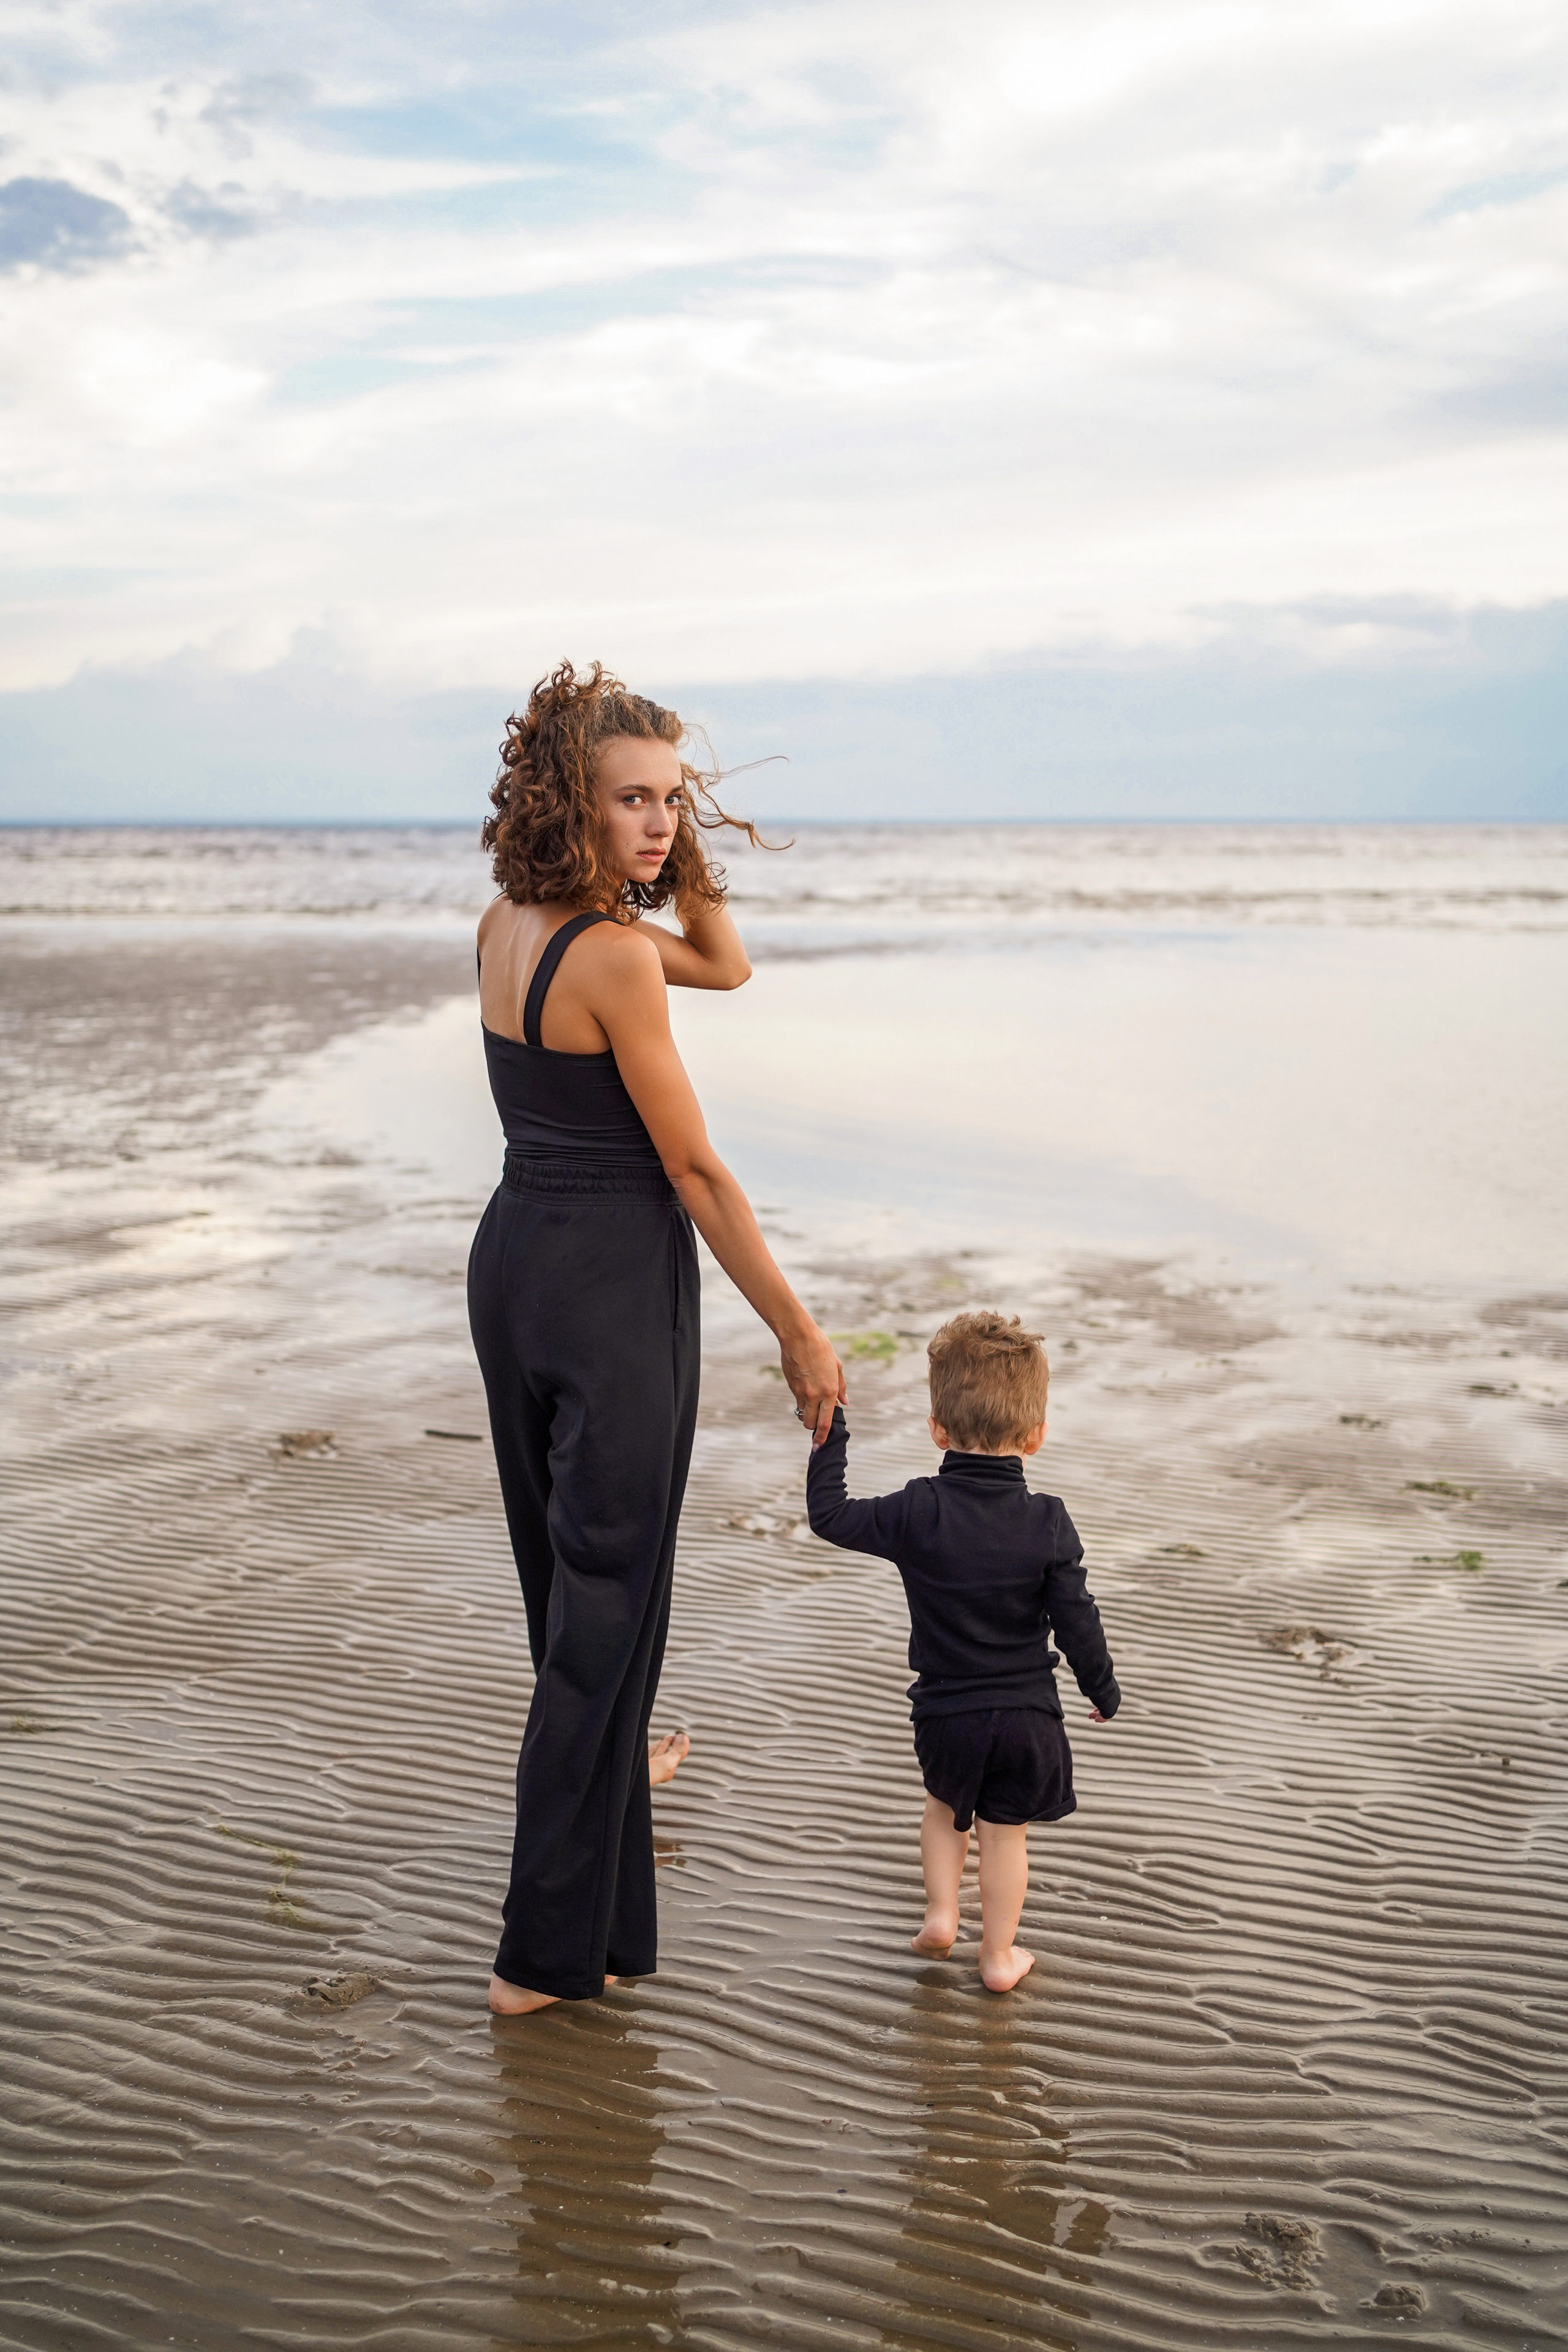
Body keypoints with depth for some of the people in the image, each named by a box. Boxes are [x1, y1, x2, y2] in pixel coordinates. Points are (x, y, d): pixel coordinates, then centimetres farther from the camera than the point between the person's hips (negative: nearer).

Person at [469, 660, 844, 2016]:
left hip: (512, 1257, 9)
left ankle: (606, 1765, 53)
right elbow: (693, 1169, -17)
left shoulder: (510, 923, 5)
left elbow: (726, 963, 14)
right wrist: (800, 1334, -11)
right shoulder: (614, 957, -20)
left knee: (560, 1549, 26)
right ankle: (554, 1948, 5)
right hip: (616, 1281, -9)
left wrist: (685, 852, 0)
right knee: (607, 1586, -1)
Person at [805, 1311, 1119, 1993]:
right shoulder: (1047, 1522, -12)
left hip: (945, 1712, 0)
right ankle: (999, 1955, 23)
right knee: (1005, 1832, 14)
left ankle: (940, 1915, 25)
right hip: (1026, 1713, 0)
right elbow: (1076, 1618, -7)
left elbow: (829, 1515, -5)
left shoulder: (917, 1512, -15)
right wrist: (1103, 1690, 9)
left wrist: (830, 1431, 3)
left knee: (944, 1808, 28)